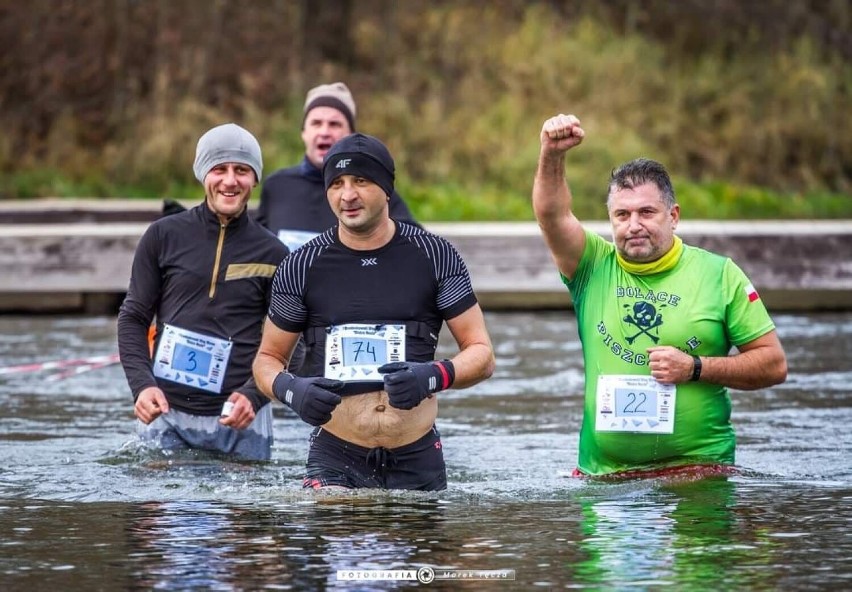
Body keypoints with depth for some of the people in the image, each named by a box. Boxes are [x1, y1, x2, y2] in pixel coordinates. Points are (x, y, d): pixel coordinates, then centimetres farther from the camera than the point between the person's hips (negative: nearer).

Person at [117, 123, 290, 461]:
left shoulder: (272, 255, 4)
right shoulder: (164, 236, 5)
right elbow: (133, 318, 8)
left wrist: (254, 396, -12)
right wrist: (142, 385, -8)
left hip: (239, 420, 0)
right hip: (165, 413, 0)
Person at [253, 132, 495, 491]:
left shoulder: (435, 257, 2)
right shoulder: (302, 267, 3)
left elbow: (481, 354, 4)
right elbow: (267, 358, 11)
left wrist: (434, 376, -17)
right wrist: (291, 391, -12)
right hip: (335, 458, -1)